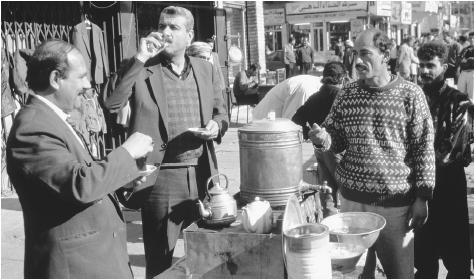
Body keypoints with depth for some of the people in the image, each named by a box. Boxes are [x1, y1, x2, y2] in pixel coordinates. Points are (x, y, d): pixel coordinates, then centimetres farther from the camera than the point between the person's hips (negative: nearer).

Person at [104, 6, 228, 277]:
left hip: (202, 175, 4)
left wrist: (216, 125, -6)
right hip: (161, 178, -3)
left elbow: (221, 112, 17)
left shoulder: (206, 69, 9)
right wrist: (139, 59, -19)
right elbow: (112, 103, -17)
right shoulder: (141, 69, -3)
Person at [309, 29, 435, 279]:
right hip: (352, 200, 3)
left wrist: (422, 197, -7)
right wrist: (323, 139, -15)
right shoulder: (347, 94, 3)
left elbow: (424, 148, -5)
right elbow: (336, 138, 9)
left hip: (396, 204, -3)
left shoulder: (410, 94, -6)